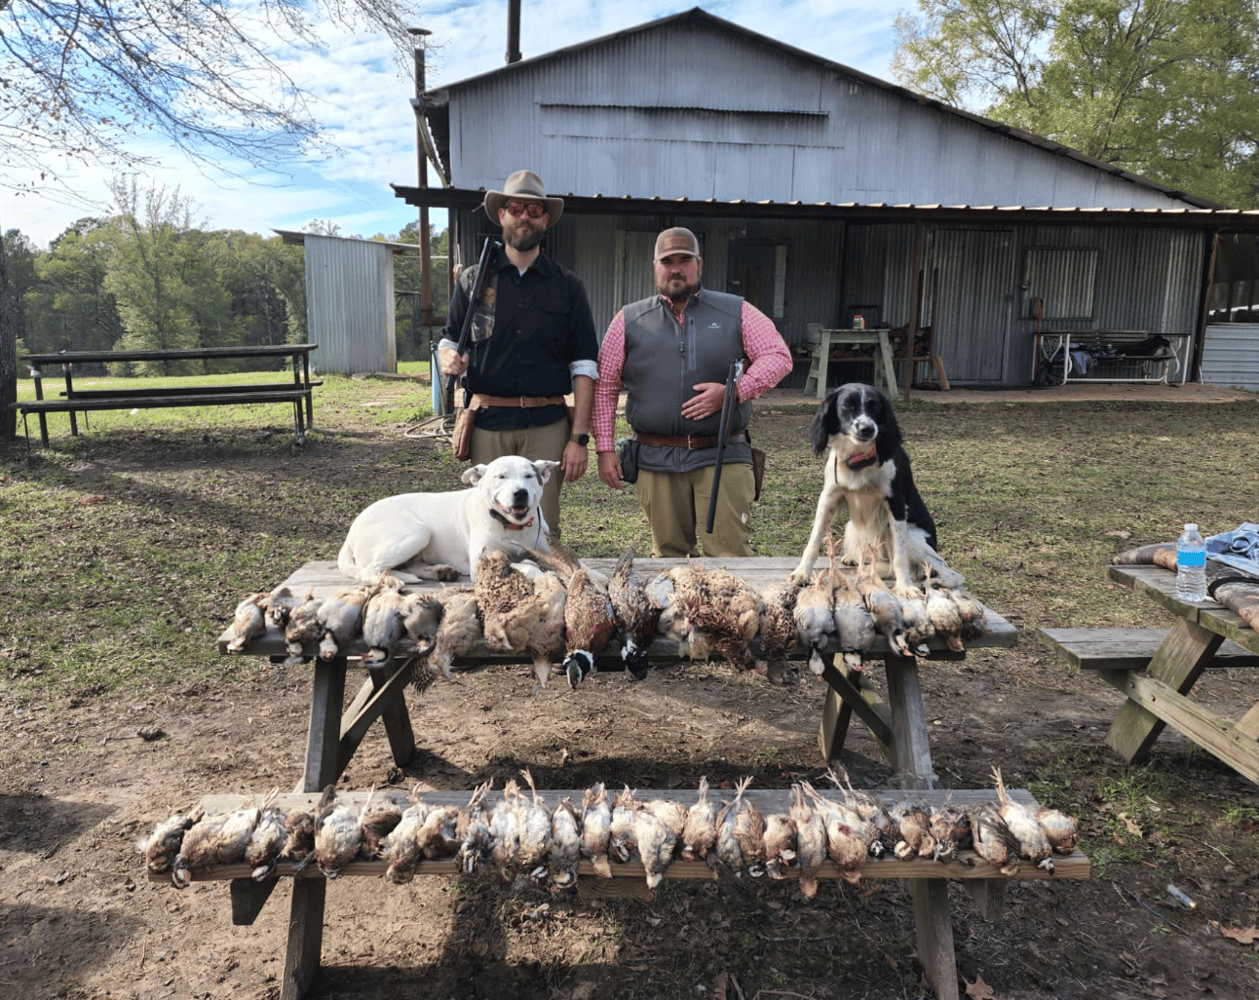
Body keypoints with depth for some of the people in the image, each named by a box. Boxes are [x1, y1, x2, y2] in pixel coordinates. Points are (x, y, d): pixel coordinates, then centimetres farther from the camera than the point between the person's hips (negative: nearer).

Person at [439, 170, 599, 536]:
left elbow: (583, 366, 5)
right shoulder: (473, 280, 12)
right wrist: (449, 358, -10)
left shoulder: (567, 285, 9)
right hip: (487, 424, 1)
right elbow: (449, 341, 16)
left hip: (547, 426, 0)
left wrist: (580, 437, -3)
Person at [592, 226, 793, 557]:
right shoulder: (629, 320, 11)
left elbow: (779, 356, 4)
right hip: (655, 460, 2)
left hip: (722, 457, -1)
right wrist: (604, 448, 2)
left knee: (729, 556, -6)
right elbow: (604, 386, 10)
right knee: (667, 556, 9)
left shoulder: (736, 312, 9)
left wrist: (733, 392, -11)